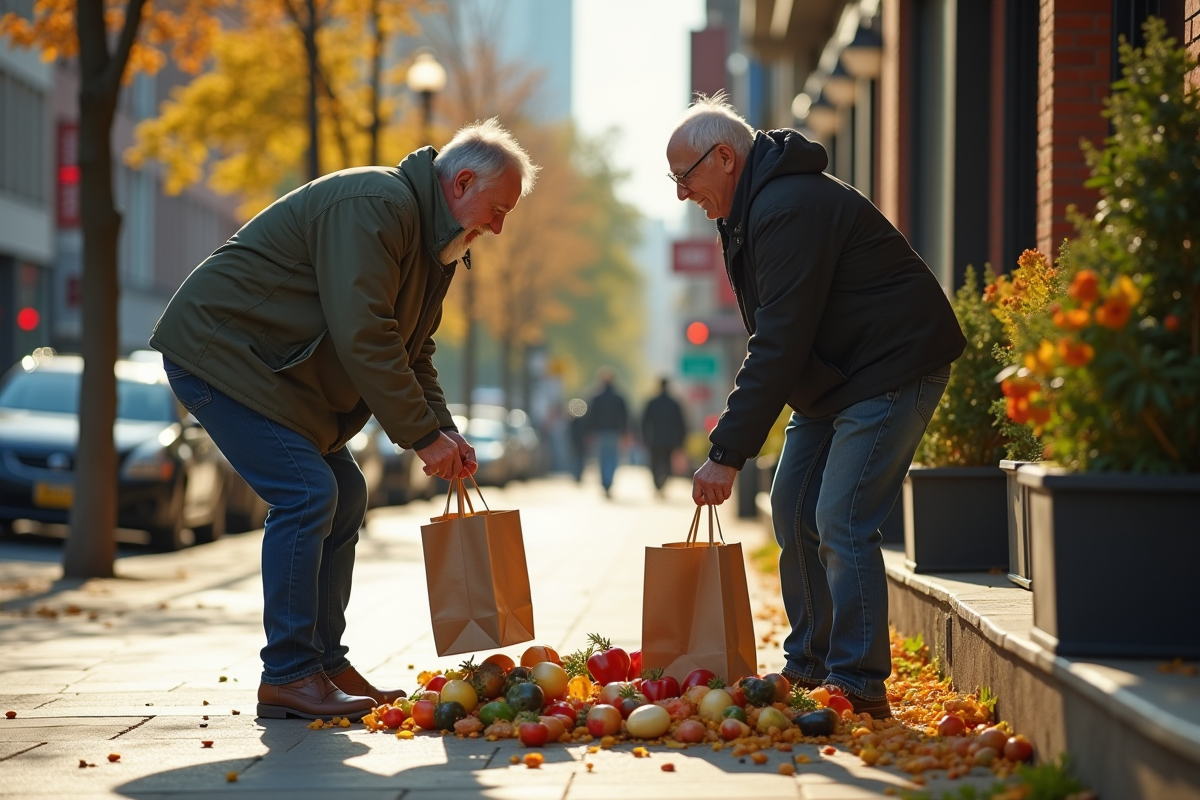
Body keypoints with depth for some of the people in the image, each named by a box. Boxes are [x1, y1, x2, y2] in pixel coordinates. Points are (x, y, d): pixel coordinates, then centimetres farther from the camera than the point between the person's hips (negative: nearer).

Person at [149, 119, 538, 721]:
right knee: (307, 494, -18)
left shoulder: (432, 241, 11)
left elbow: (411, 354, 17)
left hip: (269, 366, 11)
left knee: (343, 498, 9)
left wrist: (443, 432, 0)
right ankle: (287, 678, -14)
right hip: (217, 350, -11)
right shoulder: (374, 207, -23)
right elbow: (363, 337, -28)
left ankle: (326, 665, 14)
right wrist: (422, 435, -24)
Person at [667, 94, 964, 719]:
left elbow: (779, 344, -28)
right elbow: (776, 337, 17)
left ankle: (858, 684, -12)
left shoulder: (789, 210, -24)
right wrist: (733, 441, 9)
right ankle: (808, 666, 19)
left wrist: (728, 453, -26)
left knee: (841, 522, -16)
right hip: (834, 376, 11)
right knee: (792, 509, 10)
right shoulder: (752, 209, 10)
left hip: (893, 368, -11)